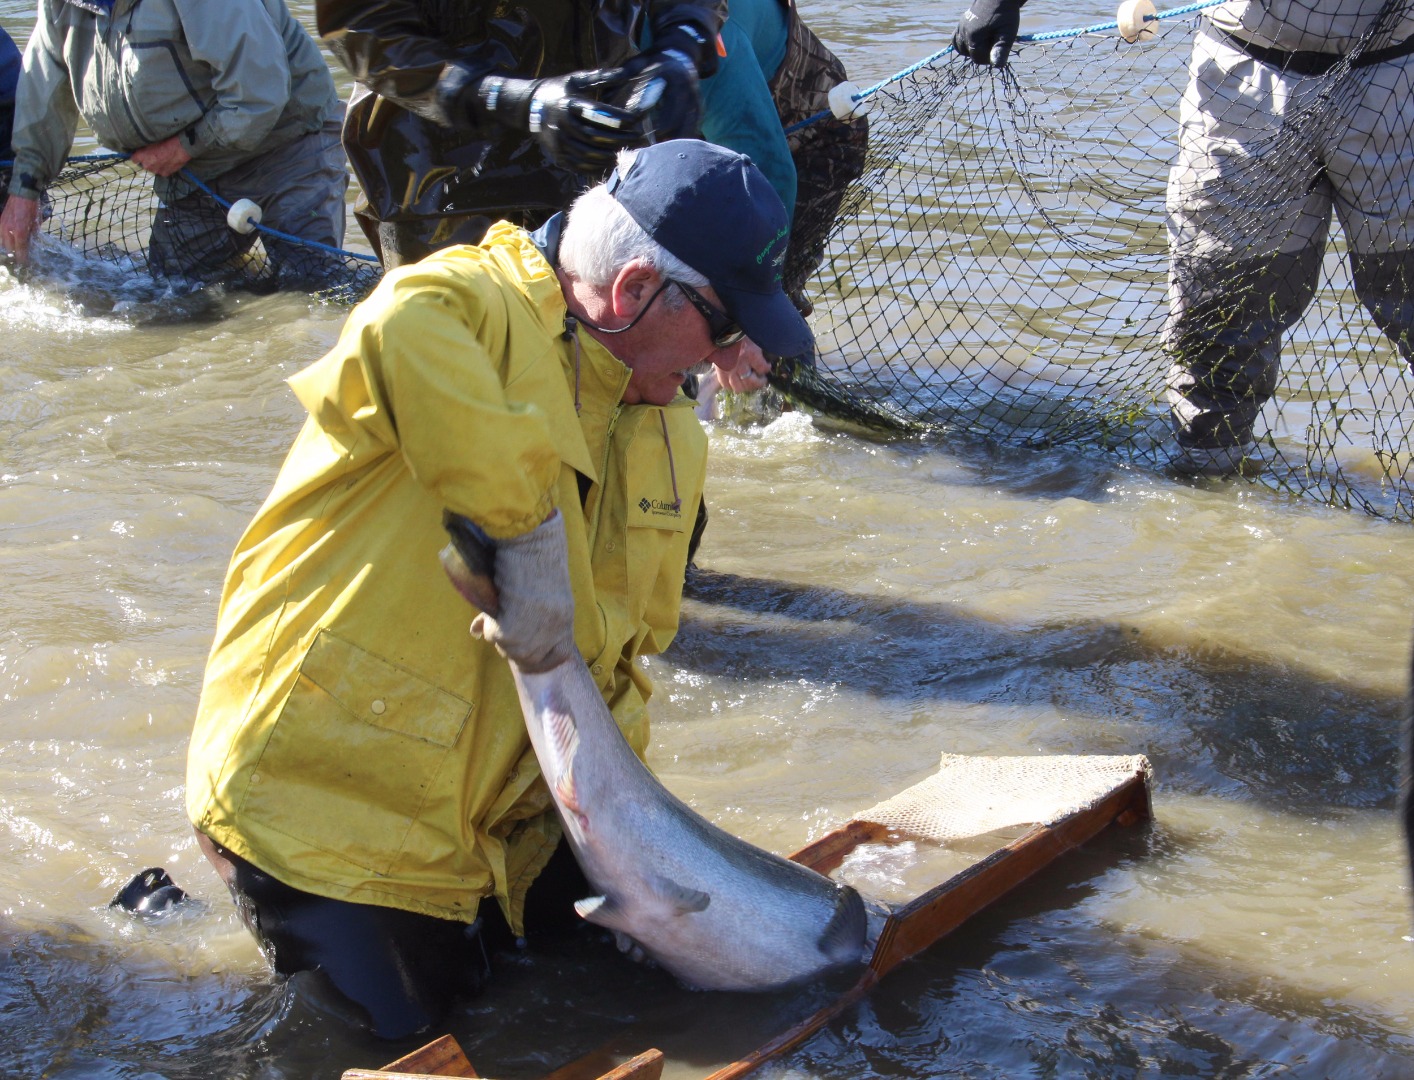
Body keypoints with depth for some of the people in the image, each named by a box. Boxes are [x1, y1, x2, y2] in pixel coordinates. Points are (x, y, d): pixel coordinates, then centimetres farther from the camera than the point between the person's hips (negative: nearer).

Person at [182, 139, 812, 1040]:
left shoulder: (671, 439, 5)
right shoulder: (471, 306, -21)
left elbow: (633, 638, 13)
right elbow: (399, 337, -48)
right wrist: (532, 530, -41)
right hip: (320, 788, -7)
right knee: (413, 1020, 0)